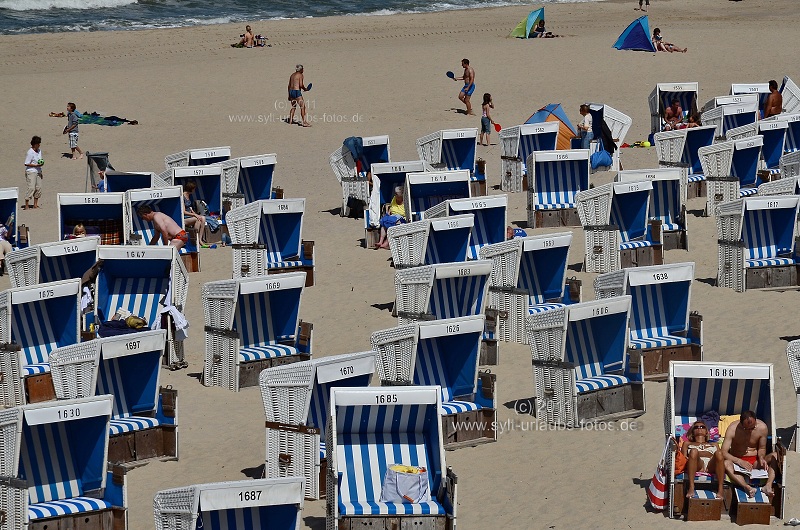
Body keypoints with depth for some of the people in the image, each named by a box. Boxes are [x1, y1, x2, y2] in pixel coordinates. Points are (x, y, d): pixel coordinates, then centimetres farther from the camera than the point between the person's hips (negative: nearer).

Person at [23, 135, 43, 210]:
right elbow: (26, 164, -16)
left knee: (38, 188, 7)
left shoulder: (39, 150, 9)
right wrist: (36, 165, -21)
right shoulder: (30, 153, -16)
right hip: (31, 172, -8)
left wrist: (40, 172, 21)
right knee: (31, 187, -13)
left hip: (38, 172, 8)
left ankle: (35, 204, 16)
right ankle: (26, 205, -9)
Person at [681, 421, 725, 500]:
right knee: (694, 451, -36)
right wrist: (685, 459, -5)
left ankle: (720, 489, -44)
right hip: (697, 465, -1)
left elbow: (720, 456, 21)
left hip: (711, 465, 1)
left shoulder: (714, 445, 41)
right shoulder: (687, 444, 38)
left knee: (718, 454, -34)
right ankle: (691, 487, -48)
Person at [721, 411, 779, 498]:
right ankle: (747, 487, -57)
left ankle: (768, 486, -43)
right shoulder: (733, 429, -15)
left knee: (775, 456, -24)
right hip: (737, 460, -3)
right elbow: (724, 452, -19)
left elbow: (762, 448, 6)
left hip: (755, 461, 3)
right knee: (726, 463, -37)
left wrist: (761, 458, -17)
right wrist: (740, 462, -33)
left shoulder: (762, 427, -9)